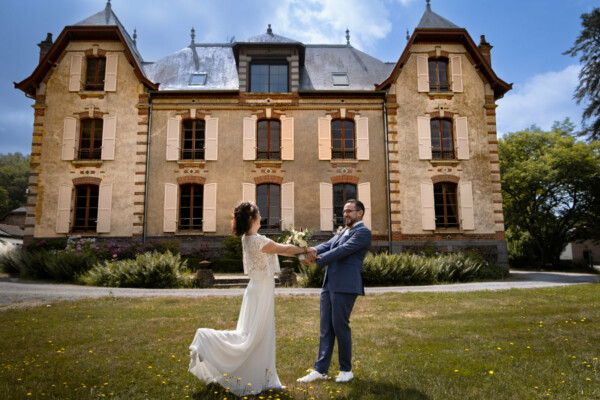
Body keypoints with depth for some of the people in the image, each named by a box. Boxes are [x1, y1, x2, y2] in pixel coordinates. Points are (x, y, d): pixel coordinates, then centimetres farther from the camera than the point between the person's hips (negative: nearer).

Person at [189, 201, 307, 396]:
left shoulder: (248, 239, 3)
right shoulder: (259, 241, -23)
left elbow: (279, 249, 11)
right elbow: (284, 249, -10)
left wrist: (300, 252, 11)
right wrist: (304, 250, 7)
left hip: (259, 288, 9)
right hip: (262, 290, -9)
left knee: (261, 335, 14)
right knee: (252, 335, 1)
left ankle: (262, 379, 21)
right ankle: (207, 339, 1)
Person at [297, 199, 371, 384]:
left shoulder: (363, 232, -5)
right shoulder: (342, 232, 22)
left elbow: (342, 250, -16)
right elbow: (328, 245, 7)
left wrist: (316, 259, -18)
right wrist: (314, 250, -15)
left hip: (345, 286, -8)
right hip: (329, 285, 8)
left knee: (340, 326, -1)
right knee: (326, 328, 9)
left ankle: (346, 370, 17)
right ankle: (320, 370, 16)